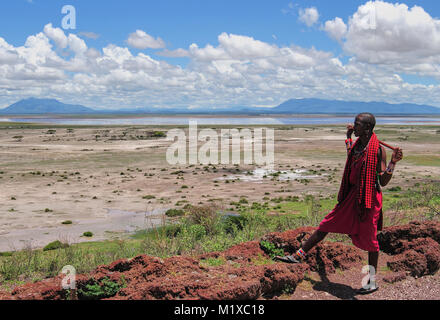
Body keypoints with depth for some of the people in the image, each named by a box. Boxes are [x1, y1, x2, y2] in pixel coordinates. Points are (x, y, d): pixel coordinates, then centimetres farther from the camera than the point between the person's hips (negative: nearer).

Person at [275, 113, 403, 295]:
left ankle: (373, 282, 19)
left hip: (369, 197, -7)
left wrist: (393, 162, -28)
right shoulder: (358, 144, 7)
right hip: (352, 195, 8)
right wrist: (348, 139, 28)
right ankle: (299, 256, 16)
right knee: (327, 225, 9)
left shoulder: (378, 149, -15)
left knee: (369, 239, 3)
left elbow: (383, 182, -14)